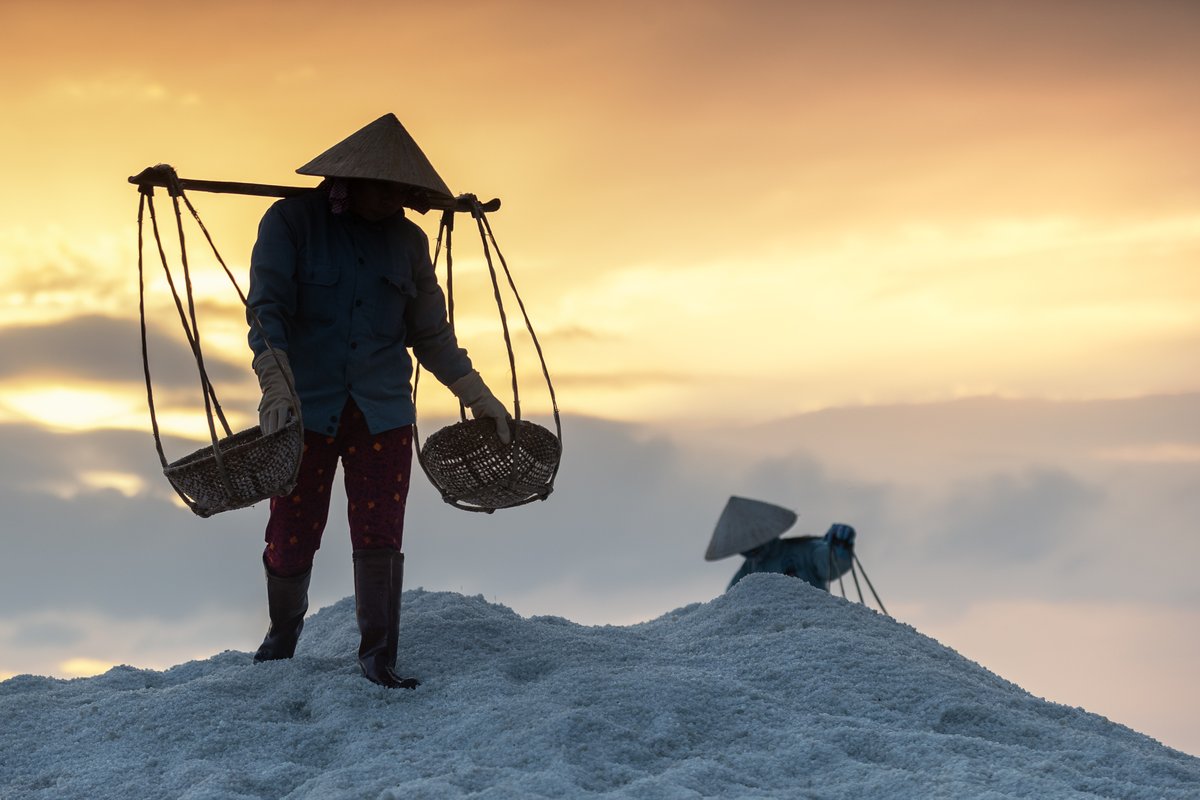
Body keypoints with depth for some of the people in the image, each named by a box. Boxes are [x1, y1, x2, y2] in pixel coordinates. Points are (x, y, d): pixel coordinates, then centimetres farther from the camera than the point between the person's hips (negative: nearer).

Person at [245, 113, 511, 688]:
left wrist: (476, 394, 14)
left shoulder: (407, 240, 9)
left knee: (381, 533, -6)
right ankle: (283, 632, 27)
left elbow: (430, 332, 17)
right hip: (306, 405, -2)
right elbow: (267, 307, -13)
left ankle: (378, 656, -1)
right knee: (292, 532, 2)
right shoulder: (290, 221, -3)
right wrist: (276, 382, -27)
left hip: (382, 408, 3)